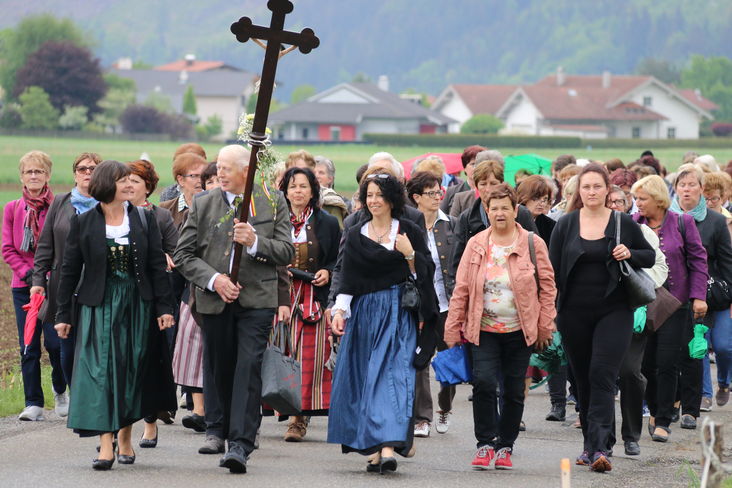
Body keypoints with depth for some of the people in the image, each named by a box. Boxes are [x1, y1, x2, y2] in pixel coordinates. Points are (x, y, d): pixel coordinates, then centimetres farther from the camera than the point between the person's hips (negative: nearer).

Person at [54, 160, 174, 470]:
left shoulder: (144, 220, 4)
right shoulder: (83, 224, -1)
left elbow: (157, 266, 5)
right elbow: (70, 270, 3)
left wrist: (164, 307, -1)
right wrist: (63, 314, 2)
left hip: (138, 305, 2)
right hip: (100, 306, -2)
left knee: (133, 371, 5)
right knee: (101, 369, -11)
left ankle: (125, 438, 19)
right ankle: (106, 445, -16)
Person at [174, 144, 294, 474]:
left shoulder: (273, 203, 3)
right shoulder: (202, 205, 5)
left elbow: (287, 251, 1)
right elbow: (183, 255, 3)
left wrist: (255, 242, -16)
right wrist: (213, 279, -11)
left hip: (257, 299, -2)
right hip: (214, 299, 2)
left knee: (249, 368, -12)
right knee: (217, 367, 13)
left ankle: (240, 444, -15)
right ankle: (216, 429, 33)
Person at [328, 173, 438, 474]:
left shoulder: (410, 232, 4)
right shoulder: (355, 236, 12)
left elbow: (425, 274, 2)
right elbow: (348, 279, 8)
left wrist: (410, 254, -14)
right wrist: (339, 309, -5)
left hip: (399, 314, -4)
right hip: (364, 314, 4)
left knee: (392, 376, -14)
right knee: (364, 379, 1)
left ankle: (388, 447, -24)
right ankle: (373, 450, 7)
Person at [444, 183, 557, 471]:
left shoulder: (532, 244, -1)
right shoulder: (476, 245, 4)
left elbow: (547, 286, 3)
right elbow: (461, 288, 6)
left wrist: (544, 327, -1)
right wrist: (453, 328, 3)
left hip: (519, 331, 0)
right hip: (483, 329, 0)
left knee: (513, 391, 5)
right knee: (483, 382, -15)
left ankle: (505, 447, 19)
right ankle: (485, 444, -3)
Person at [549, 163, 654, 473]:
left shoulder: (623, 223, 2)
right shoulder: (565, 225, 4)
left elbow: (650, 257, 11)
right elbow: (553, 269, 7)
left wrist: (630, 254, -9)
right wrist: (551, 305, 0)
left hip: (613, 310, -2)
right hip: (574, 313, 2)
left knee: (602, 376, -14)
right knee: (583, 380, 8)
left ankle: (600, 447, -21)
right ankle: (590, 444, 19)